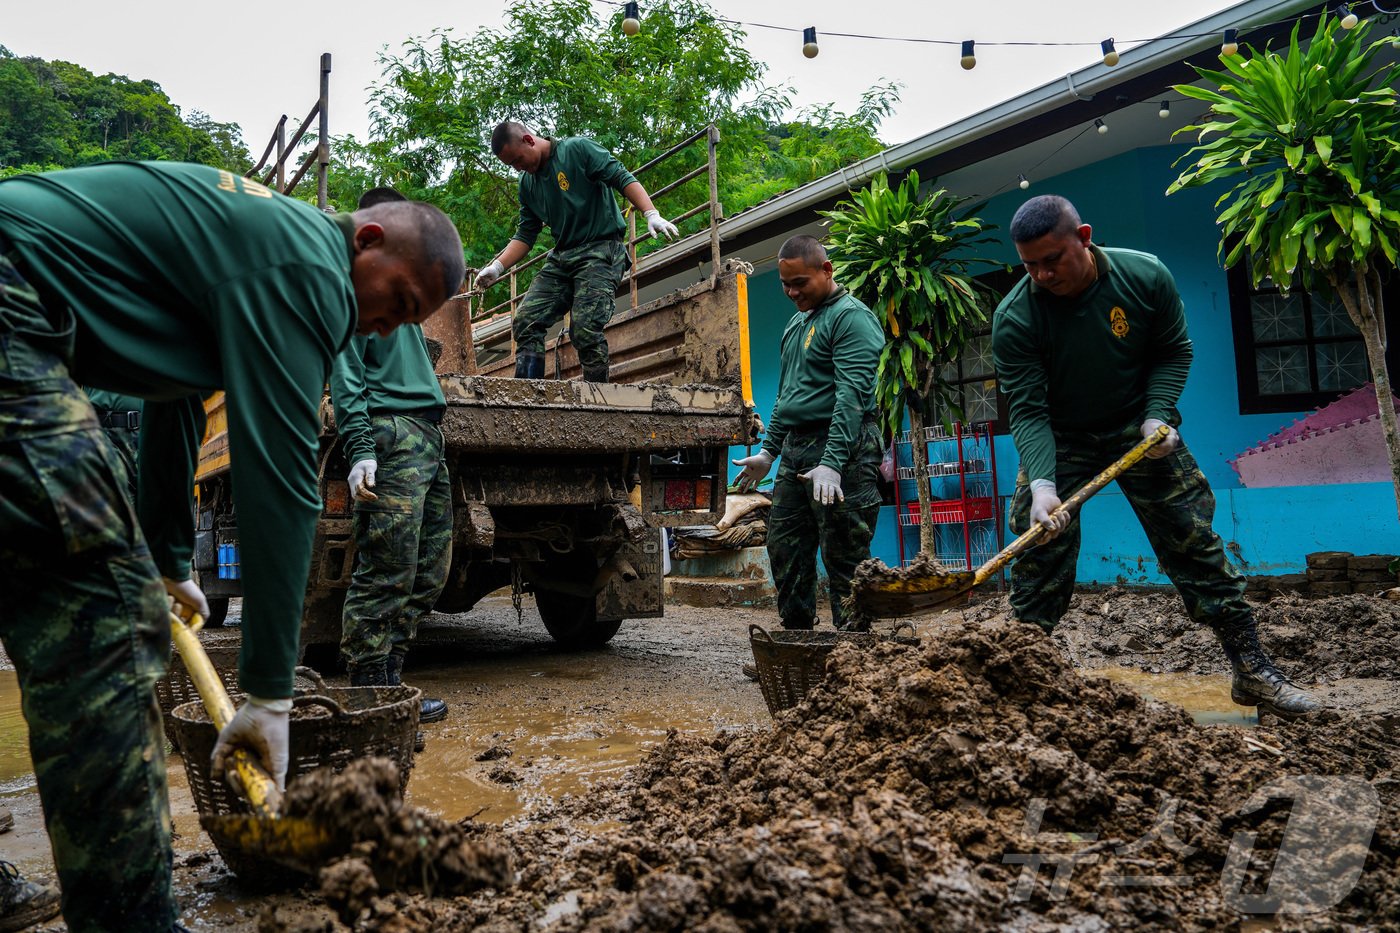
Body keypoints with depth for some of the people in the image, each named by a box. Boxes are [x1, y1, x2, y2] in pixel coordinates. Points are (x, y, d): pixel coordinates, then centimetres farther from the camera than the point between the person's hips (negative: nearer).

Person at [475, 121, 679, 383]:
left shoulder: (578, 149, -4)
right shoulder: (527, 182, 15)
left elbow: (623, 179, -10)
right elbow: (525, 234, 18)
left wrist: (651, 215, -24)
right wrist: (497, 267, 6)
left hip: (601, 250, -7)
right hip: (561, 257, 7)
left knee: (585, 328, -21)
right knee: (525, 320, -5)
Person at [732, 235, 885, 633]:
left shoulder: (851, 317, -8)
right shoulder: (796, 324, 21)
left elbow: (852, 394, -19)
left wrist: (832, 463, -27)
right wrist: (768, 450, 22)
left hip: (839, 450, -9)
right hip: (794, 451, 9)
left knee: (843, 558, -5)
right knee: (784, 551, 10)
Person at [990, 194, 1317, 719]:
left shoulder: (1145, 276, -15)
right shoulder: (1014, 317, -22)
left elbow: (1173, 351, -1)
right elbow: (1027, 409, -24)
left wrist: (1158, 414, -16)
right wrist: (1040, 483, -37)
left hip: (1139, 428, 2)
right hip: (1058, 440, -1)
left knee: (1194, 543, 0)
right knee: (1038, 554, -5)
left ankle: (1252, 672, 10)